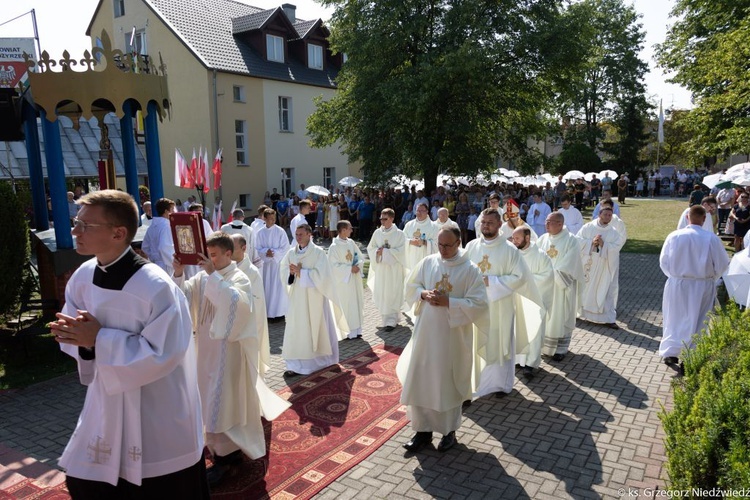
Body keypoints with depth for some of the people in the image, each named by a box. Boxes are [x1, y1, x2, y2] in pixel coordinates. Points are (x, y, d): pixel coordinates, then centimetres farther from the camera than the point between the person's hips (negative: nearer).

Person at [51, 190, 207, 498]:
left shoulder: (156, 286, -27)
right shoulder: (83, 277, -4)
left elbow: (162, 354, -26)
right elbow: (80, 334, 6)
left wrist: (99, 339, -25)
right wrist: (80, 337, -18)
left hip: (158, 416, -6)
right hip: (107, 402, 7)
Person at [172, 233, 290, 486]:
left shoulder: (240, 278, -13)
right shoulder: (204, 277, 5)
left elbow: (234, 301, -33)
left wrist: (213, 275, -33)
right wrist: (178, 274, -20)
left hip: (228, 348, -7)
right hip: (208, 346, 7)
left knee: (222, 401, -4)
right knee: (213, 398, 17)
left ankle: (222, 459, 7)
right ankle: (232, 450, 35)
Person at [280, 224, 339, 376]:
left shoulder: (318, 252, -10)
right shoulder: (291, 252, 5)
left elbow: (321, 274, -18)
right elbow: (283, 271, 5)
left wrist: (300, 272, -20)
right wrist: (291, 272, -17)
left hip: (314, 297, -4)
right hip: (297, 297, 4)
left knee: (317, 328, 8)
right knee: (297, 330, 3)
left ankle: (321, 359, 27)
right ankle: (297, 364, 9)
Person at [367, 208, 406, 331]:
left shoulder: (399, 234, -7)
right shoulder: (377, 232, 4)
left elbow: (400, 251, -12)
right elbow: (370, 248, 8)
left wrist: (384, 251, -15)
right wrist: (378, 251, -13)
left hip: (393, 268, -4)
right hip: (380, 267, 4)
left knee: (392, 294, -2)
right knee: (381, 294, 7)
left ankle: (391, 321, 5)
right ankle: (385, 318, 21)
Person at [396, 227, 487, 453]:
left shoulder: (470, 270, -9)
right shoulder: (427, 262, 1)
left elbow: (478, 305, -13)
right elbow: (410, 287, 9)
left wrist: (448, 302, -21)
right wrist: (424, 294, -12)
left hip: (454, 335, -3)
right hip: (426, 332, 3)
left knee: (449, 383, 10)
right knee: (420, 381, 7)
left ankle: (449, 430, 29)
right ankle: (423, 429, 24)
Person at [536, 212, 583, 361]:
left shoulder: (571, 240, -10)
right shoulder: (542, 239, 3)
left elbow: (568, 266, -15)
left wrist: (552, 274, -19)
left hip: (562, 286, -4)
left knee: (560, 316, 4)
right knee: (545, 315, 11)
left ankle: (560, 349, 14)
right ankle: (545, 344, 24)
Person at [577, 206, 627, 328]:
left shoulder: (614, 231, -1)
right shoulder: (588, 227, -2)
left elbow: (616, 247, -10)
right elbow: (578, 240, -7)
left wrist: (603, 244, -23)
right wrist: (591, 242, -20)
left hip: (606, 266, 0)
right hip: (589, 264, 0)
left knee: (608, 291, 2)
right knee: (585, 288, 12)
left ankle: (608, 318, 9)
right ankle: (578, 311, 30)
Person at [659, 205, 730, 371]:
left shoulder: (674, 236, -10)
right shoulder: (712, 239, -14)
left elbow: (664, 261, 0)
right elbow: (722, 264, -5)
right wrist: (711, 278, 13)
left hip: (677, 284, 1)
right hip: (703, 286, -1)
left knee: (675, 319, 17)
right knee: (697, 322, 11)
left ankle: (670, 354, 26)